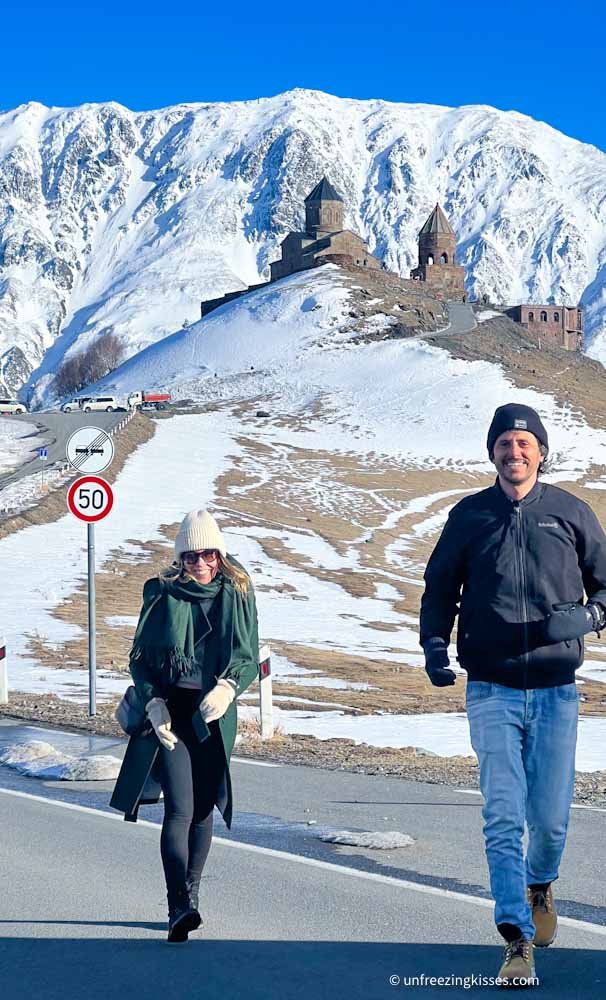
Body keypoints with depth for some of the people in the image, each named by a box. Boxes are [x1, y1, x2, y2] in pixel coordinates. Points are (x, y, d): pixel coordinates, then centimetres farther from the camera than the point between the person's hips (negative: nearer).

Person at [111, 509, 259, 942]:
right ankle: (180, 907, -20)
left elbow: (250, 657, 3)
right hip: (170, 711, -2)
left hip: (215, 714, 2)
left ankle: (190, 893, 26)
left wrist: (227, 687, -17)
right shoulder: (162, 593, 0)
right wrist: (153, 703, -10)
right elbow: (139, 657, 4)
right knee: (179, 809, -14)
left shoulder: (238, 594, 3)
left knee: (203, 808, 9)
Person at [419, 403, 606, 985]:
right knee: (503, 818, -8)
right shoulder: (469, 516, 5)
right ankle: (518, 942, -4)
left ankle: (540, 887, 37)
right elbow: (439, 589, 13)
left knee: (550, 817, 4)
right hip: (492, 691, 0)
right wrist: (434, 644, -4)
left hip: (555, 691, 0)